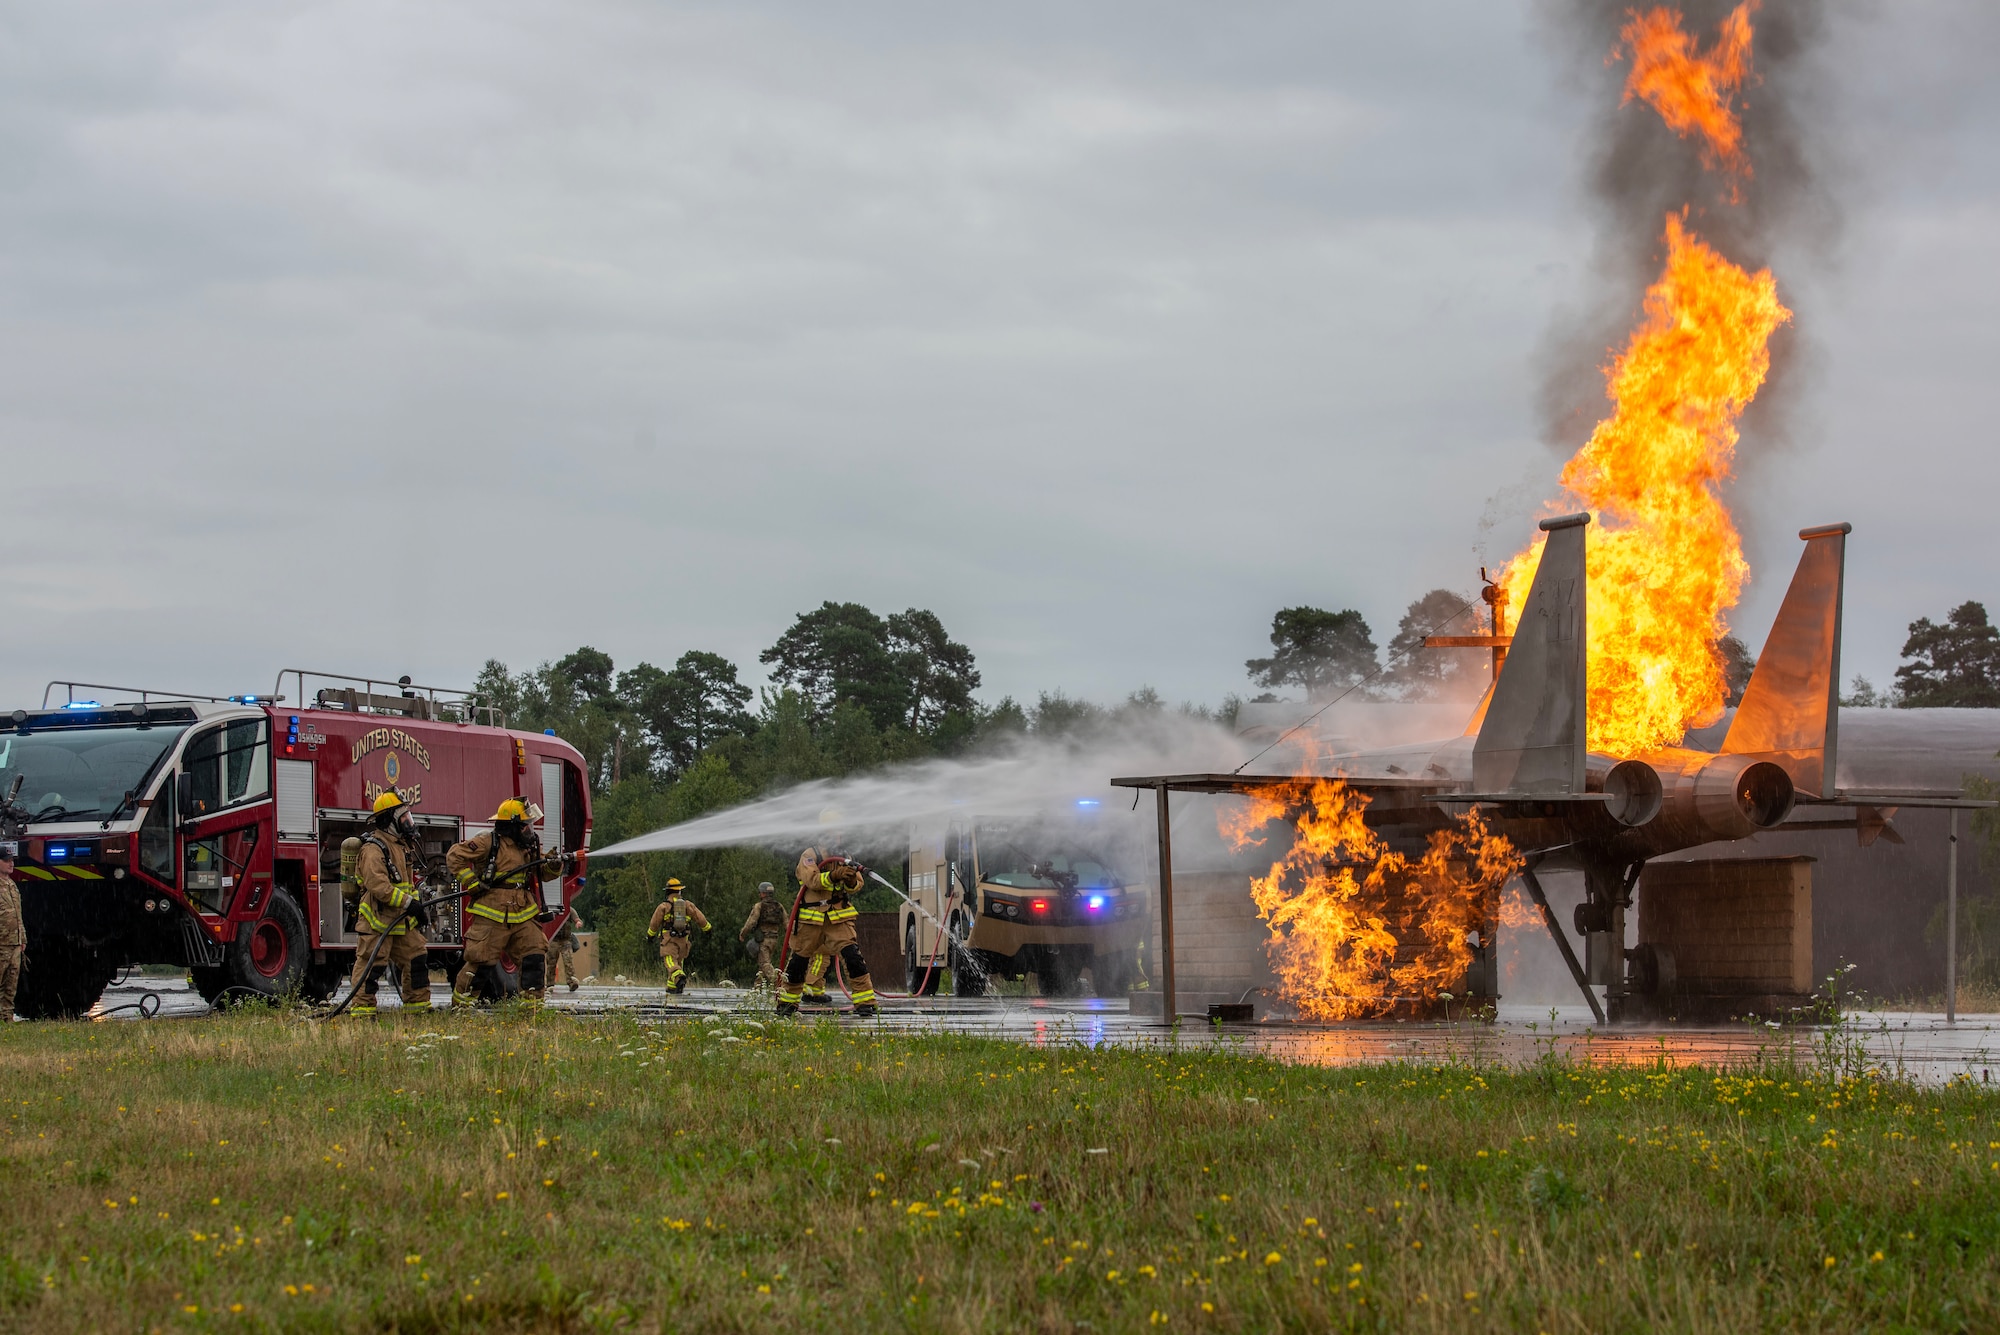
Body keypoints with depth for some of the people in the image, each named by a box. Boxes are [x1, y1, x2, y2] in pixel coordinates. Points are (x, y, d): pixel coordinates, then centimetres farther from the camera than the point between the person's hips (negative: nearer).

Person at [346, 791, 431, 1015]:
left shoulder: (401, 844, 16)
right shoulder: (374, 848, -16)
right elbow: (377, 884, -27)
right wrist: (407, 901, -28)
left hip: (402, 920, 9)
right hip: (378, 919, -9)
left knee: (416, 958, 11)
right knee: (371, 964, -8)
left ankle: (418, 1004, 19)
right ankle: (362, 1007, -6)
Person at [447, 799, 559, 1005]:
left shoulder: (529, 846, 13)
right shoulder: (488, 843, -8)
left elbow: (543, 871, 22)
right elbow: (454, 856, -8)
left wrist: (553, 865, -2)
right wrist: (471, 882, -14)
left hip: (522, 916, 6)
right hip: (492, 916, -6)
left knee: (536, 955, -2)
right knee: (480, 960, -4)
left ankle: (533, 1001, 6)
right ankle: (460, 1001, 8)